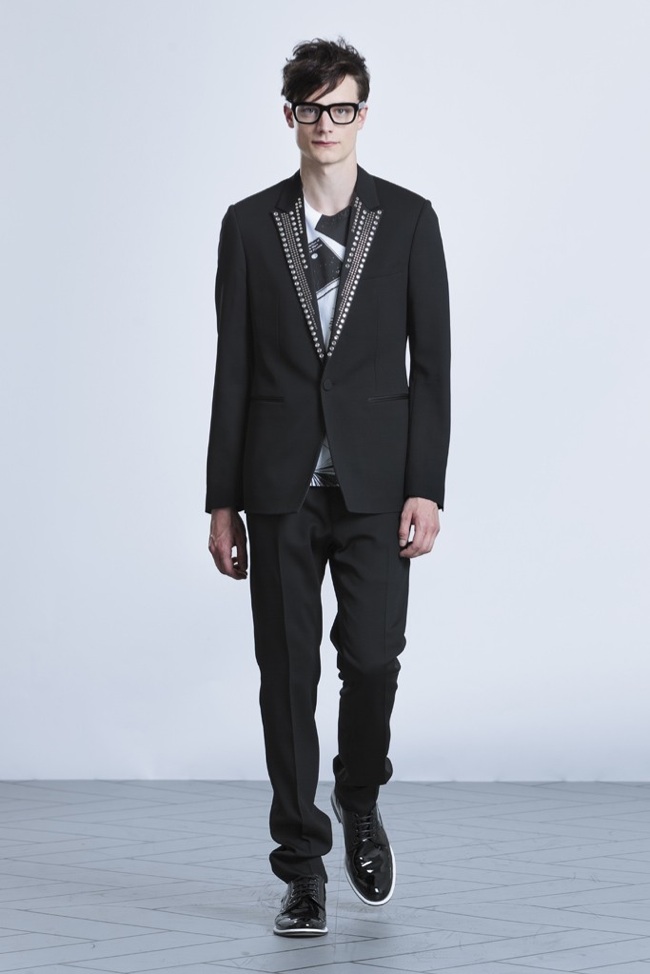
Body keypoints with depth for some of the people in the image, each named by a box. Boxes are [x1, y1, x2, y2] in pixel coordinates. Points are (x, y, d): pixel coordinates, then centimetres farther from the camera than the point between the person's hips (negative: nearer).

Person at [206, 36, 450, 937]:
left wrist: (426, 489, -7)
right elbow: (233, 369, 6)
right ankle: (303, 868, 12)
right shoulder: (249, 224, 6)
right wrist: (222, 500, 3)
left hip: (375, 483, -1)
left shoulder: (409, 219, 3)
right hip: (282, 486, 1)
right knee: (288, 675, 2)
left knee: (372, 658, -7)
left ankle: (360, 801, 24)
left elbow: (432, 362, 1)